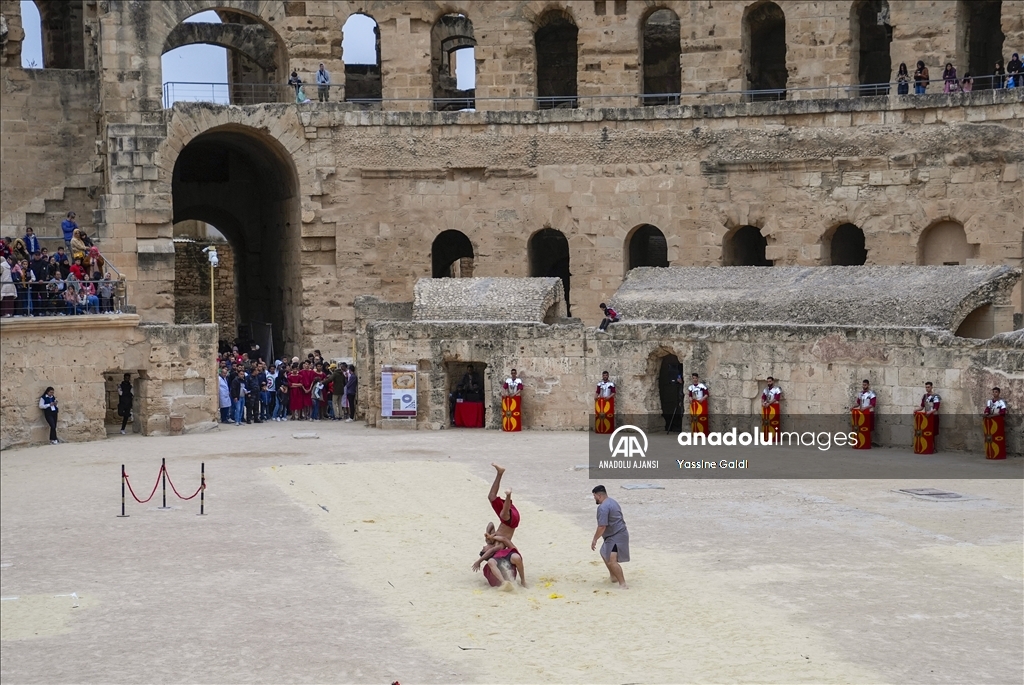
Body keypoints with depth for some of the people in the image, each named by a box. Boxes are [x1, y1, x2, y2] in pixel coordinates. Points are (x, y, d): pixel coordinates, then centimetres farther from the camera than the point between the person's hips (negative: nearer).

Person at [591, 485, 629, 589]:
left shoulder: (603, 508, -20)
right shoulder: (612, 502, 14)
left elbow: (602, 527, -25)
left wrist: (595, 540, -15)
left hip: (616, 536, -11)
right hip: (618, 533, 11)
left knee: (611, 561, -21)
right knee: (605, 554, 29)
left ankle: (623, 584, -25)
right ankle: (613, 577, 40)